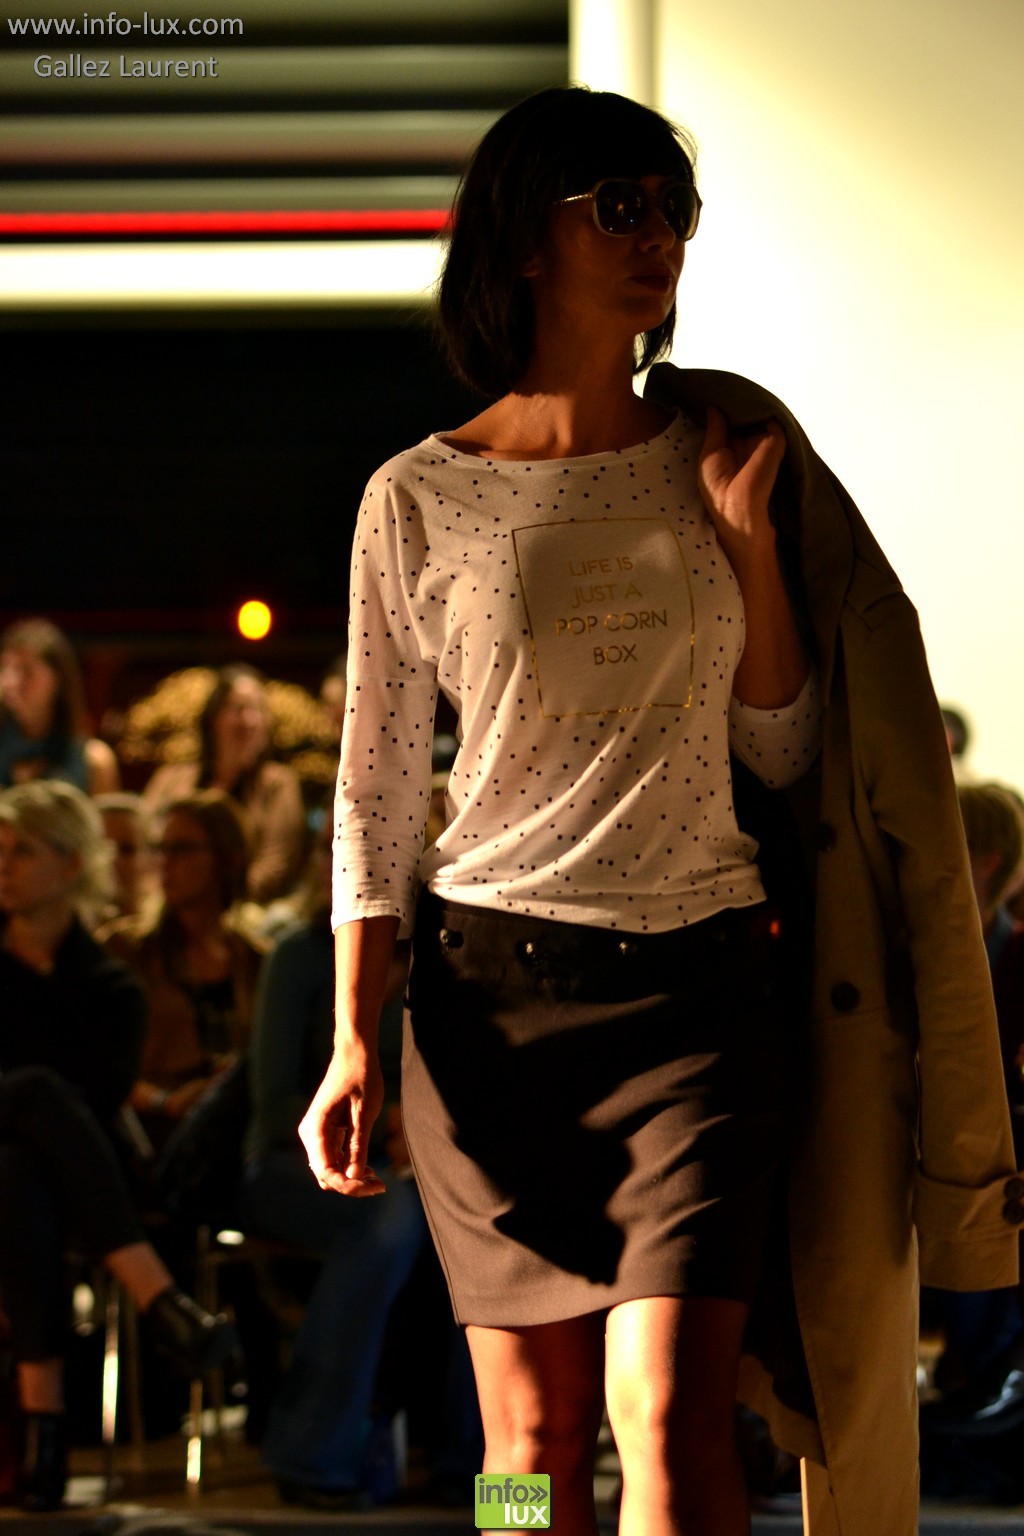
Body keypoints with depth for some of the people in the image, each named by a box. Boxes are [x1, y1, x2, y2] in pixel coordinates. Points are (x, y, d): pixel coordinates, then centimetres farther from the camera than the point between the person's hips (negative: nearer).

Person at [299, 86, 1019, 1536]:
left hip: (703, 987, 0)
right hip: (493, 996, 0)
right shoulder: (419, 502, 3)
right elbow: (378, 793, 6)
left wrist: (750, 539, -3)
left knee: (669, 1408, -14)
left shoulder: (723, 452, 8)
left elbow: (780, 757, 8)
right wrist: (353, 1044, -1)